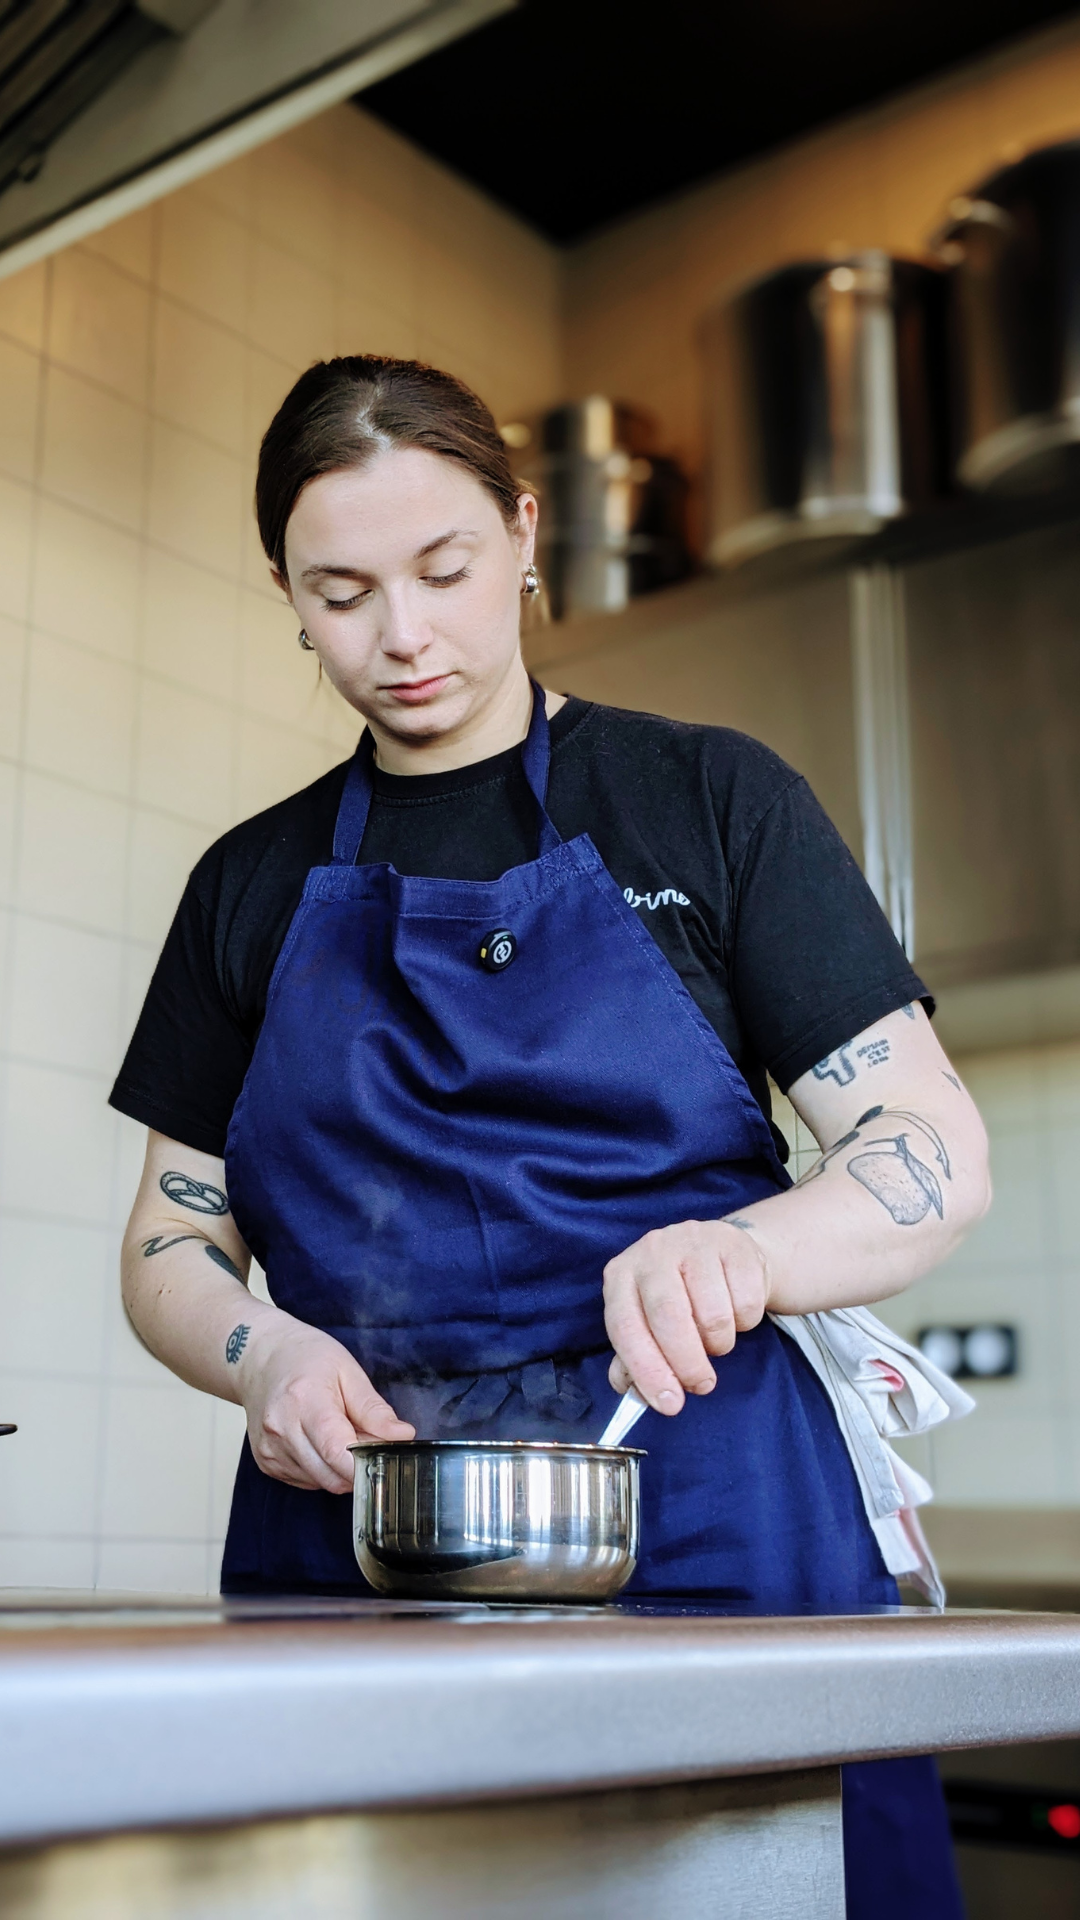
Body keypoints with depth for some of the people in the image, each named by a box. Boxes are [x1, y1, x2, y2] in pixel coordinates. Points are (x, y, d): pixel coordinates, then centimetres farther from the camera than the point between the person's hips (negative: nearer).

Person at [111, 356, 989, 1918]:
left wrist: (741, 1249, -23)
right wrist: (265, 1355, -9)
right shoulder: (257, 885, 13)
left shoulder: (710, 800, 4)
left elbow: (938, 1155, -2)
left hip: (709, 1530, -2)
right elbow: (174, 1242, 14)